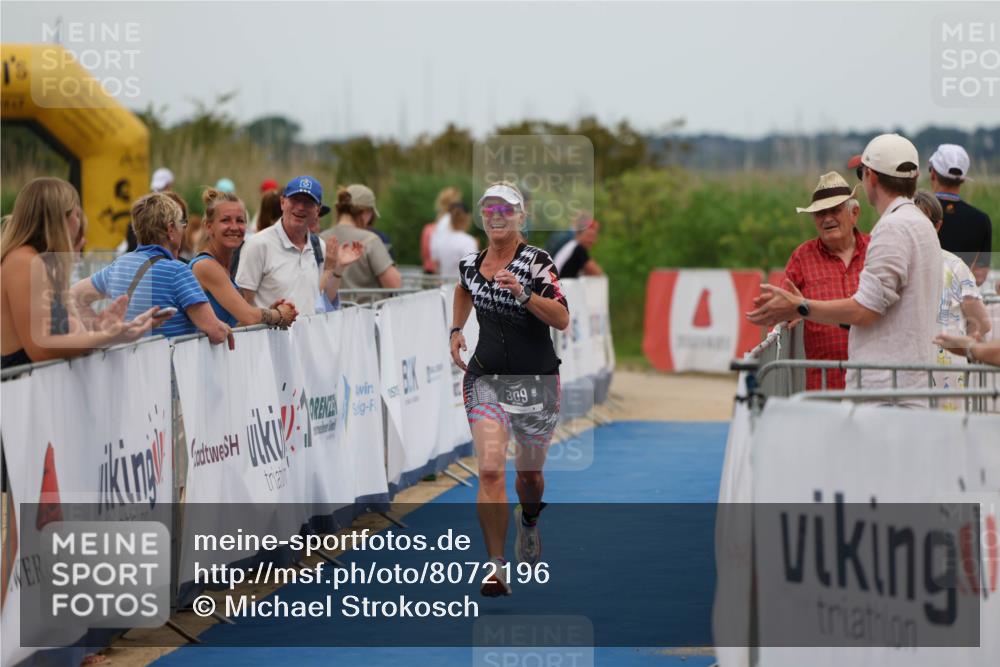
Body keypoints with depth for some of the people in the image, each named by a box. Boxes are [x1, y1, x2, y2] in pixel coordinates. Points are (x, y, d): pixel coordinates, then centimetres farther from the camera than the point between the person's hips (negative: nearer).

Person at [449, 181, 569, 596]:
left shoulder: (537, 262, -11)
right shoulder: (471, 264, 4)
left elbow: (562, 319, -20)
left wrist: (522, 294, -30)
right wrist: (456, 331, 18)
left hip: (536, 382, -2)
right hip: (486, 378, 2)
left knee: (529, 472, 14)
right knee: (490, 470, -16)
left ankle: (529, 521, 51)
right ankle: (496, 568, -16)